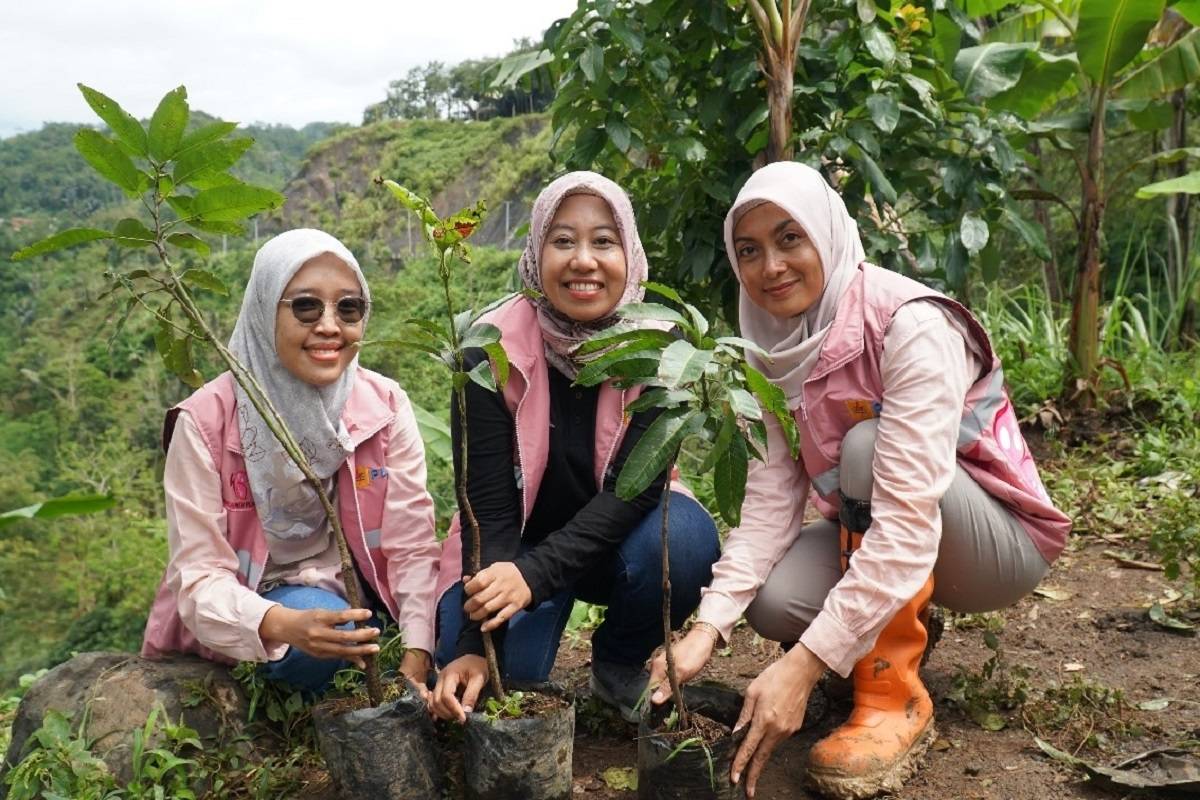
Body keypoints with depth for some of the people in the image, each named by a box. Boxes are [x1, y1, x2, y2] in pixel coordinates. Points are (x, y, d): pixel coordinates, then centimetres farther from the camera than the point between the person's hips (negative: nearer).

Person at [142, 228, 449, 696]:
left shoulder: (384, 406, -9)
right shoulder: (206, 420, -17)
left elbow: (412, 547, -11)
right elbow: (199, 575, -19)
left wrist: (417, 655, -26)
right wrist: (285, 624, -40)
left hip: (352, 596, 4)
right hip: (254, 610, -3)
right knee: (324, 638, -34)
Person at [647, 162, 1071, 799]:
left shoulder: (911, 327, -28)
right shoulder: (776, 346, -6)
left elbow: (908, 517, -36)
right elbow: (772, 497, -12)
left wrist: (803, 665, -41)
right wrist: (707, 627, -25)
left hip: (1000, 540, -5)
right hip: (870, 530, 5)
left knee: (867, 446, -32)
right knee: (772, 603, -23)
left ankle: (895, 698, -19)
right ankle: (900, 624, 11)